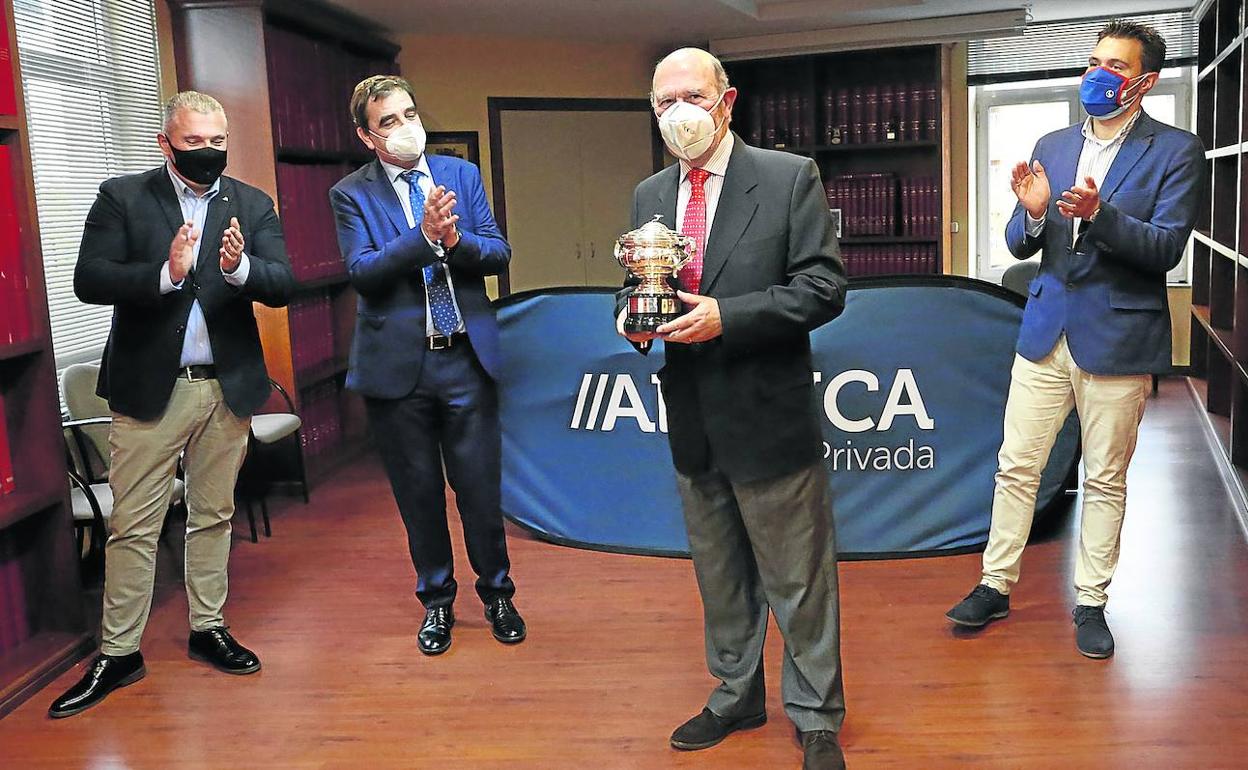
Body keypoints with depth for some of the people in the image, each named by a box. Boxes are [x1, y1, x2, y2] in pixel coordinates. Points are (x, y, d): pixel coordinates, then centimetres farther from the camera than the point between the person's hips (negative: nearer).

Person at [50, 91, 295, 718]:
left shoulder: (253, 206, 6)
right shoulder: (122, 198, 0)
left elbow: (282, 286, -4)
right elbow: (88, 280, -11)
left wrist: (240, 267, -25)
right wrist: (166, 273, -26)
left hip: (228, 385, 3)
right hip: (150, 387, -2)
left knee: (212, 516, 14)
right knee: (133, 526, 2)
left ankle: (208, 628, 28)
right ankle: (118, 653, 12)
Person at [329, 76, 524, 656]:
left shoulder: (462, 174, 7)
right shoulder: (352, 194, 0)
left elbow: (498, 255, 2)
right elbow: (361, 272, -13)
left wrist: (455, 239, -18)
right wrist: (424, 236, -25)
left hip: (466, 360, 1)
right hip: (398, 366, -1)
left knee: (480, 488, 7)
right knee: (418, 494, 11)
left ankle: (496, 593, 28)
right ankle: (436, 599, 30)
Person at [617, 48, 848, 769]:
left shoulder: (790, 176, -8)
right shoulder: (649, 195, 9)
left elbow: (824, 288, -13)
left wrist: (727, 317, -23)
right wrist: (632, 314, -7)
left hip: (769, 414, -5)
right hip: (693, 422, 6)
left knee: (798, 581, 6)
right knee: (720, 577, 20)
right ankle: (736, 696, 39)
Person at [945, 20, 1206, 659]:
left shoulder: (1175, 152, -3)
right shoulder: (1051, 147, 9)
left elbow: (1167, 249, -12)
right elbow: (1019, 246, 9)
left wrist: (1099, 214, -27)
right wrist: (1032, 214, -14)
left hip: (1118, 337, -3)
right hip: (1046, 330, 4)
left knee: (1105, 480, 7)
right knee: (1016, 466, 7)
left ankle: (1091, 603, 21)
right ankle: (995, 587, 19)